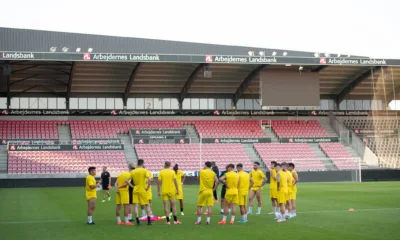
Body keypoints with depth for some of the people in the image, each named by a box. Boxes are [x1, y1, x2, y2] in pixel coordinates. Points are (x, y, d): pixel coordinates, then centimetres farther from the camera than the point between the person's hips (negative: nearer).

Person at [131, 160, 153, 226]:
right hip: (142, 190, -3)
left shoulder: (133, 172, 5)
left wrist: (133, 186, 12)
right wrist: (148, 187, -6)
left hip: (135, 190, 3)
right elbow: (149, 179, -18)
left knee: (136, 205, 2)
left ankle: (138, 221, -3)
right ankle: (149, 221, 7)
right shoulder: (144, 170, -6)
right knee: (147, 205, 9)